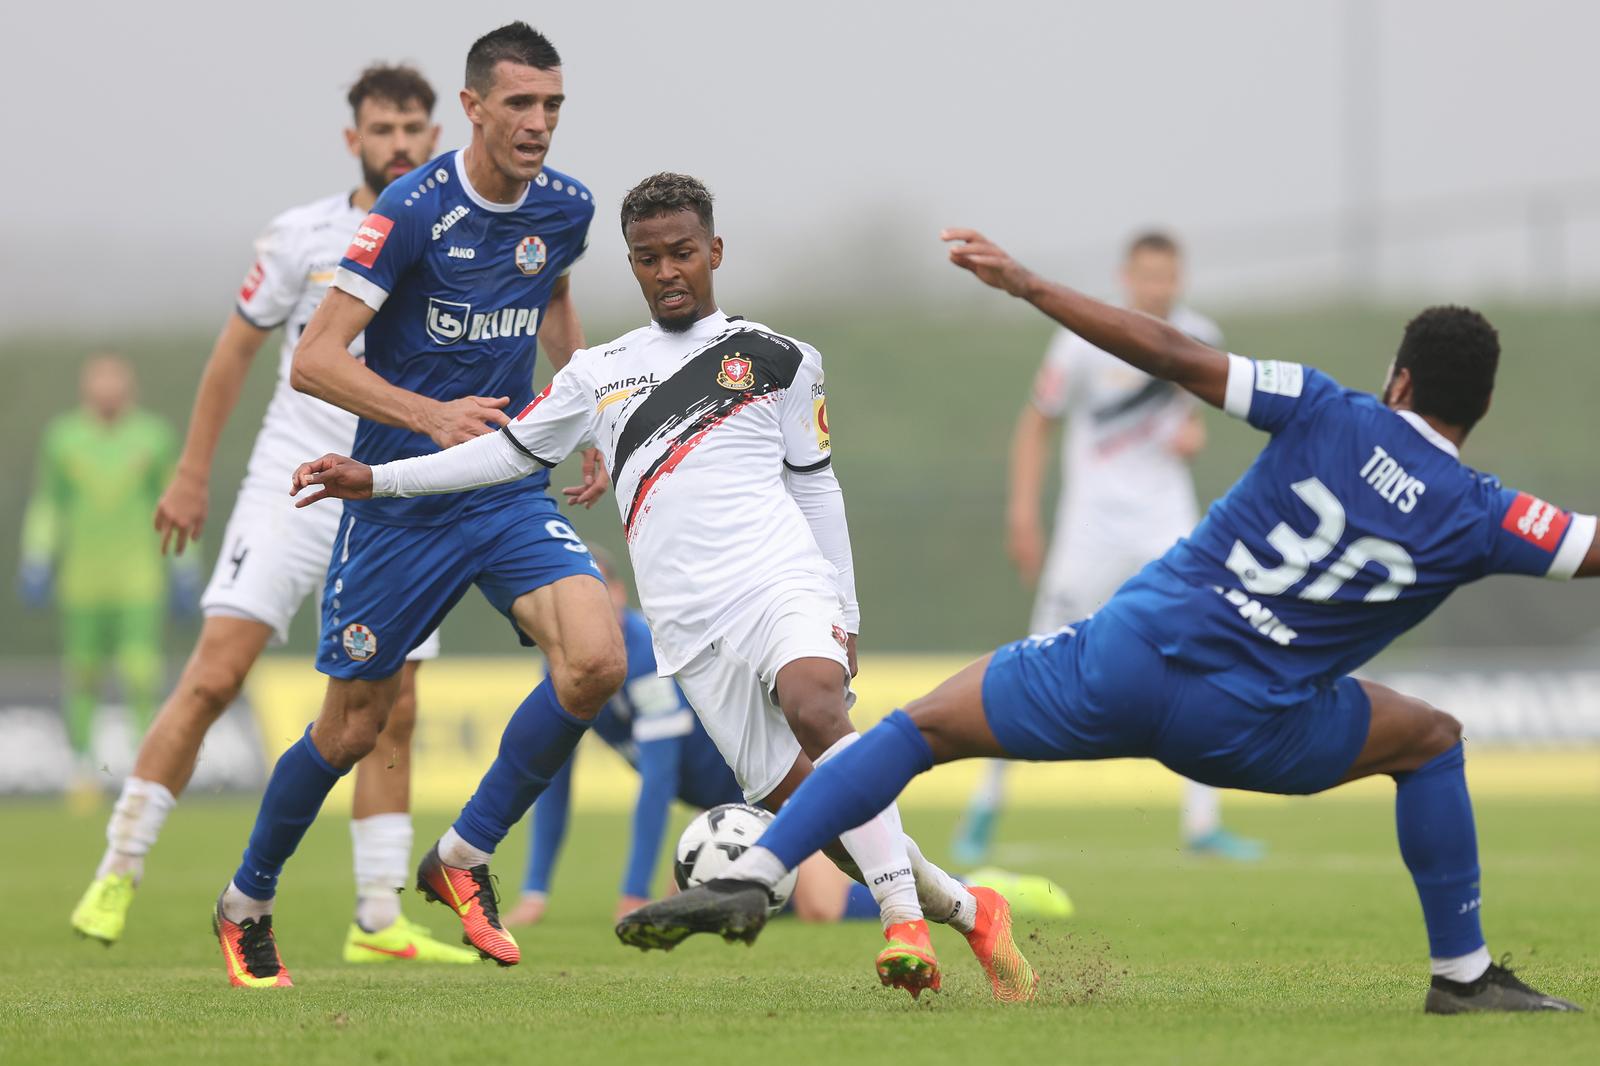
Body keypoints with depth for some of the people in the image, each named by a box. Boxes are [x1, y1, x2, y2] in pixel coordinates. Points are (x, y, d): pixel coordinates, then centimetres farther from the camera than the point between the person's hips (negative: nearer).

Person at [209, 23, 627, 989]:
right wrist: (430, 416, -32)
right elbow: (314, 360, -21)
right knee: (352, 729, 5)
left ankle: (464, 859, -1)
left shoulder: (566, 209, 0)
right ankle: (245, 904, 31)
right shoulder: (413, 210, -17)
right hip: (401, 501, -4)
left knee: (596, 661, -20)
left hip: (513, 491, 4)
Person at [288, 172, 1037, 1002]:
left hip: (784, 582, -3)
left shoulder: (776, 360, 12)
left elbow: (816, 488, 16)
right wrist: (373, 479, 17)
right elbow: (512, 450, 23)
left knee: (814, 709, -34)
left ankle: (905, 919, -34)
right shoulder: (600, 373, 18)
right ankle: (968, 910, 7)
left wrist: (846, 615, 13)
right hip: (694, 627, 3)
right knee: (798, 796, -7)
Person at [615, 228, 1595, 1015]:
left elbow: (1172, 357, -4)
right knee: (1432, 740, 23)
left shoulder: (1332, 417, -1)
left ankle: (753, 876, 0)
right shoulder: (1479, 517, -2)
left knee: (928, 725, 15)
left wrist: (1027, 286, 0)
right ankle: (1464, 975, 17)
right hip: (1239, 725, 0)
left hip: (1127, 657, 0)